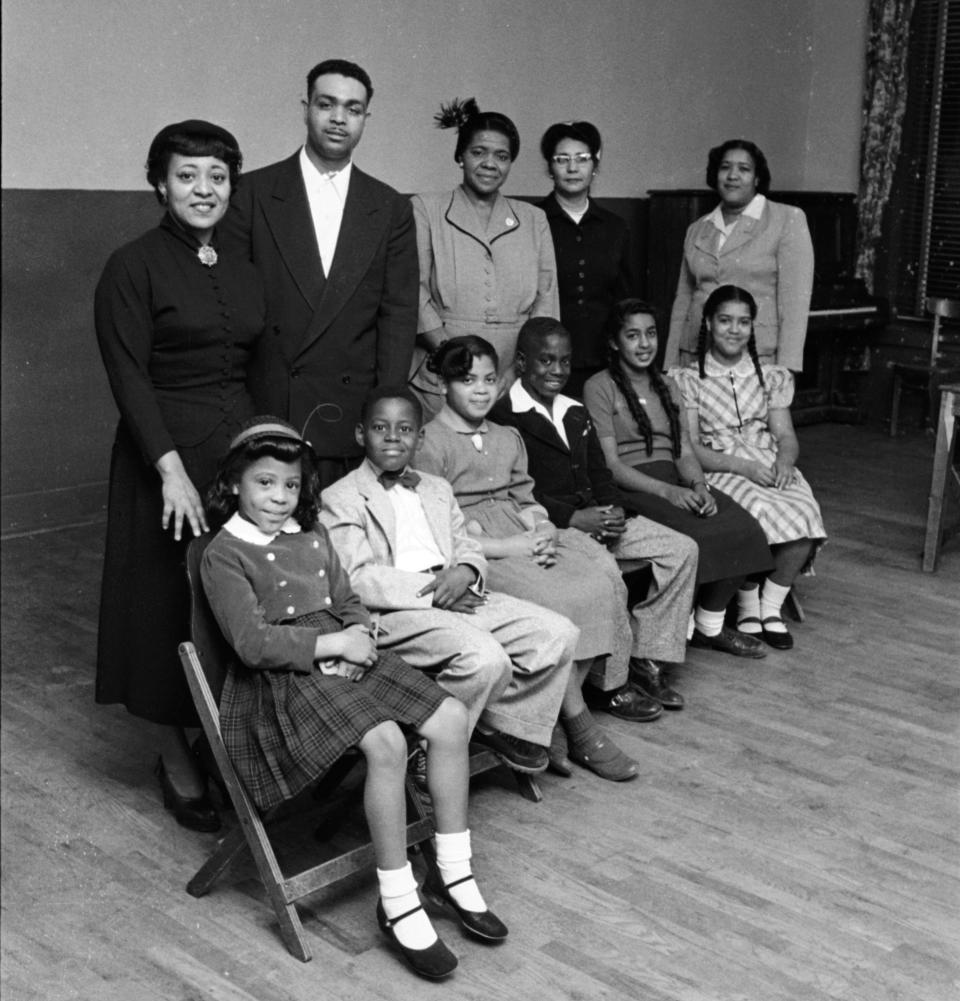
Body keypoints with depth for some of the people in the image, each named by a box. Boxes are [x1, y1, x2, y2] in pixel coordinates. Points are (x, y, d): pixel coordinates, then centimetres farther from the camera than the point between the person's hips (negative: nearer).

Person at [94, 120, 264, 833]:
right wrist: (172, 469, -20)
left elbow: (257, 365, 13)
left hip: (245, 446, 5)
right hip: (169, 452, -5)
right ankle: (177, 758, 18)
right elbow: (129, 377, -12)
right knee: (172, 606, 4)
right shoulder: (134, 267, -6)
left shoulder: (242, 266, 11)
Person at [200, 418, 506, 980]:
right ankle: (398, 905, -17)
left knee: (452, 718, -11)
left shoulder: (312, 537, 17)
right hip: (283, 679, -7)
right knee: (386, 743, -31)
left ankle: (454, 872, 3)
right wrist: (335, 643, -15)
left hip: (344, 656, 8)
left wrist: (360, 634, -5)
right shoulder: (225, 555, -6)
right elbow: (253, 642, -15)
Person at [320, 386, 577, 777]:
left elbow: (467, 549, 20)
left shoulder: (437, 490, 27)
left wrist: (465, 572, -6)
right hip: (396, 612, -7)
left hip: (459, 597, 7)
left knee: (558, 633, -10)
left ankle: (508, 725, 5)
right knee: (485, 658, -31)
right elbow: (359, 580, -8)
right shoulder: (340, 499, 4)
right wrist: (431, 591, -15)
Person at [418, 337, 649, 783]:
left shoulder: (508, 438, 23)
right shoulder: (430, 444, -2)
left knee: (604, 579, -19)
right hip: (475, 551, -7)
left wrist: (542, 530, -4)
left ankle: (555, 724, -14)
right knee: (557, 600, -29)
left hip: (523, 539, 7)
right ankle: (581, 731, -15)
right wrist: (506, 547, -16)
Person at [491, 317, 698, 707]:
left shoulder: (576, 413, 21)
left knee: (681, 549, -5)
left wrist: (614, 510, 0)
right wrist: (572, 518, -20)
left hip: (595, 516, 8)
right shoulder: (503, 418, -8)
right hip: (546, 525, -8)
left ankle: (646, 659, -1)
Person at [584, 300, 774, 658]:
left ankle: (710, 625, -3)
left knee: (743, 528, -19)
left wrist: (699, 486, -9)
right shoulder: (599, 387, -1)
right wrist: (668, 491, -20)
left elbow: (685, 451, 14)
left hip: (675, 480, 6)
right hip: (630, 489, -6)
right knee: (696, 536, -31)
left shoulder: (667, 386, 21)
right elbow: (610, 464, -9)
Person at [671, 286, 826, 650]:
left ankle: (771, 607, -10)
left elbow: (786, 435, 11)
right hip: (719, 471, -3)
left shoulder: (771, 377, 17)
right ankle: (747, 609, -11)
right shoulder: (688, 381, 4)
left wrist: (785, 460, -14)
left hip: (770, 467, 3)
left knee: (804, 517, -28)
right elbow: (689, 447, -4)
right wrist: (743, 466, -17)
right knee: (761, 514, -34)